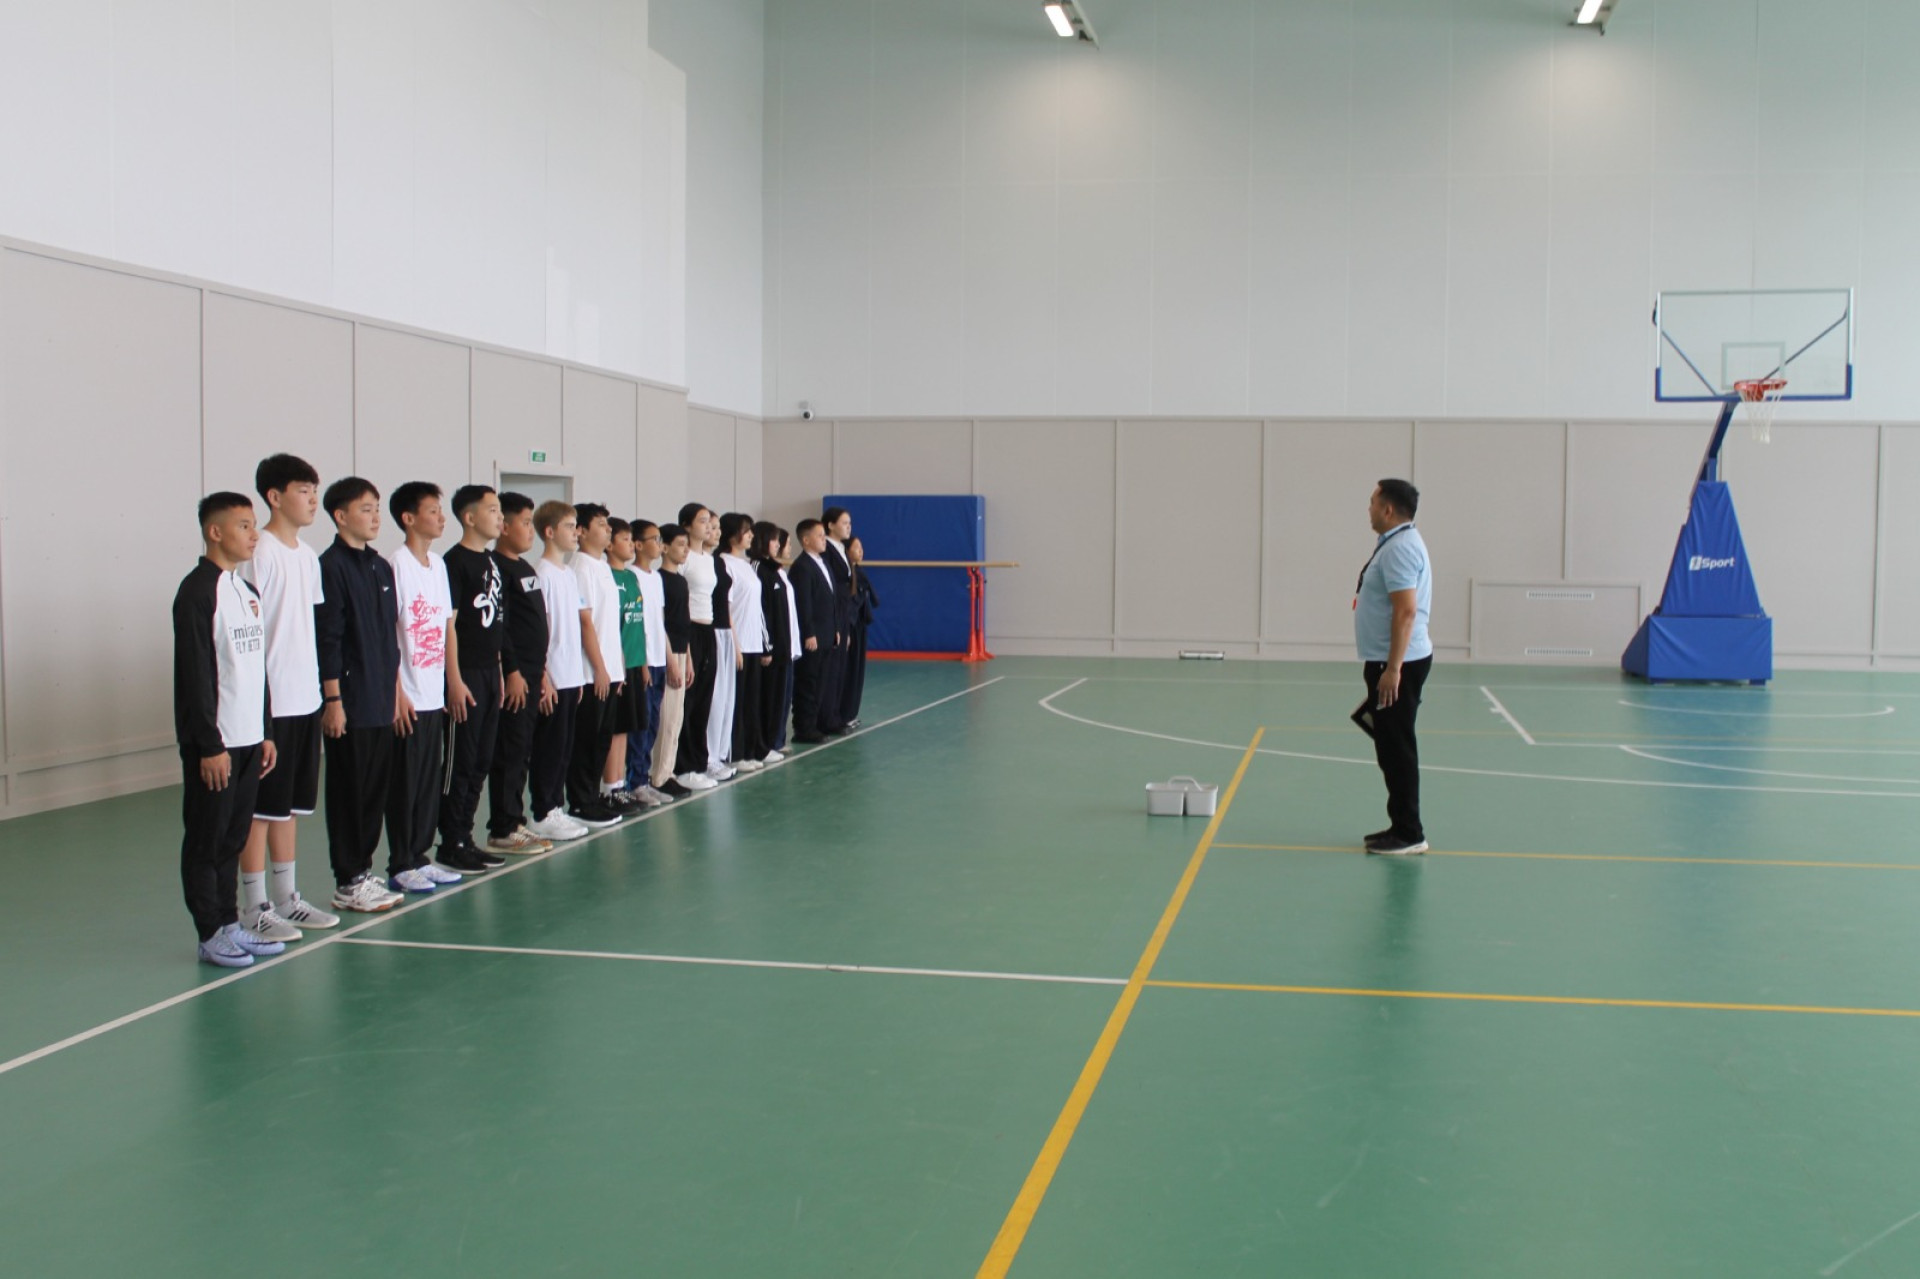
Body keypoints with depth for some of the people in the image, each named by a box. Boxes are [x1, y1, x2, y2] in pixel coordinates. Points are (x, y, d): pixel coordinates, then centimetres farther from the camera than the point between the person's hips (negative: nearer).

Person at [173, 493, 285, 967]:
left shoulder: (247, 591, 14)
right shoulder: (197, 591, -12)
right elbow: (196, 674, -16)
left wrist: (266, 732, 15)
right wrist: (210, 745, -18)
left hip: (248, 738, 8)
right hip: (212, 742, -8)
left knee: (234, 837, 13)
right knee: (206, 839, 1)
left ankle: (231, 923, 21)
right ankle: (211, 935, 8)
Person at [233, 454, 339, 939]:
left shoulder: (308, 556, 13)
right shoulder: (259, 555, -13)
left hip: (306, 698, 8)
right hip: (271, 701, -8)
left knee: (291, 804, 15)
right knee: (260, 806, 0)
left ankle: (287, 898, 24)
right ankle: (254, 908, 7)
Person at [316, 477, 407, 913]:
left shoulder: (382, 566, 13)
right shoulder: (331, 566, -10)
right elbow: (327, 638, -14)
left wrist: (395, 688, 17)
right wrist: (332, 699, -16)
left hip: (382, 701, 7)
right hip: (349, 702, -7)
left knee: (376, 789, 11)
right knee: (348, 791, 0)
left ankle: (364, 871, 21)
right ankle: (348, 882, 7)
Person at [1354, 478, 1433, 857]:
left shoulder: (1400, 548, -18)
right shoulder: (1397, 543, 15)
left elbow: (1406, 611, -25)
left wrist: (1393, 669, -26)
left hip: (1398, 665, -11)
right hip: (1389, 661, 11)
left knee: (1397, 749, -5)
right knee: (1392, 748, 14)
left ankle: (1409, 834, 0)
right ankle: (1401, 826, 21)